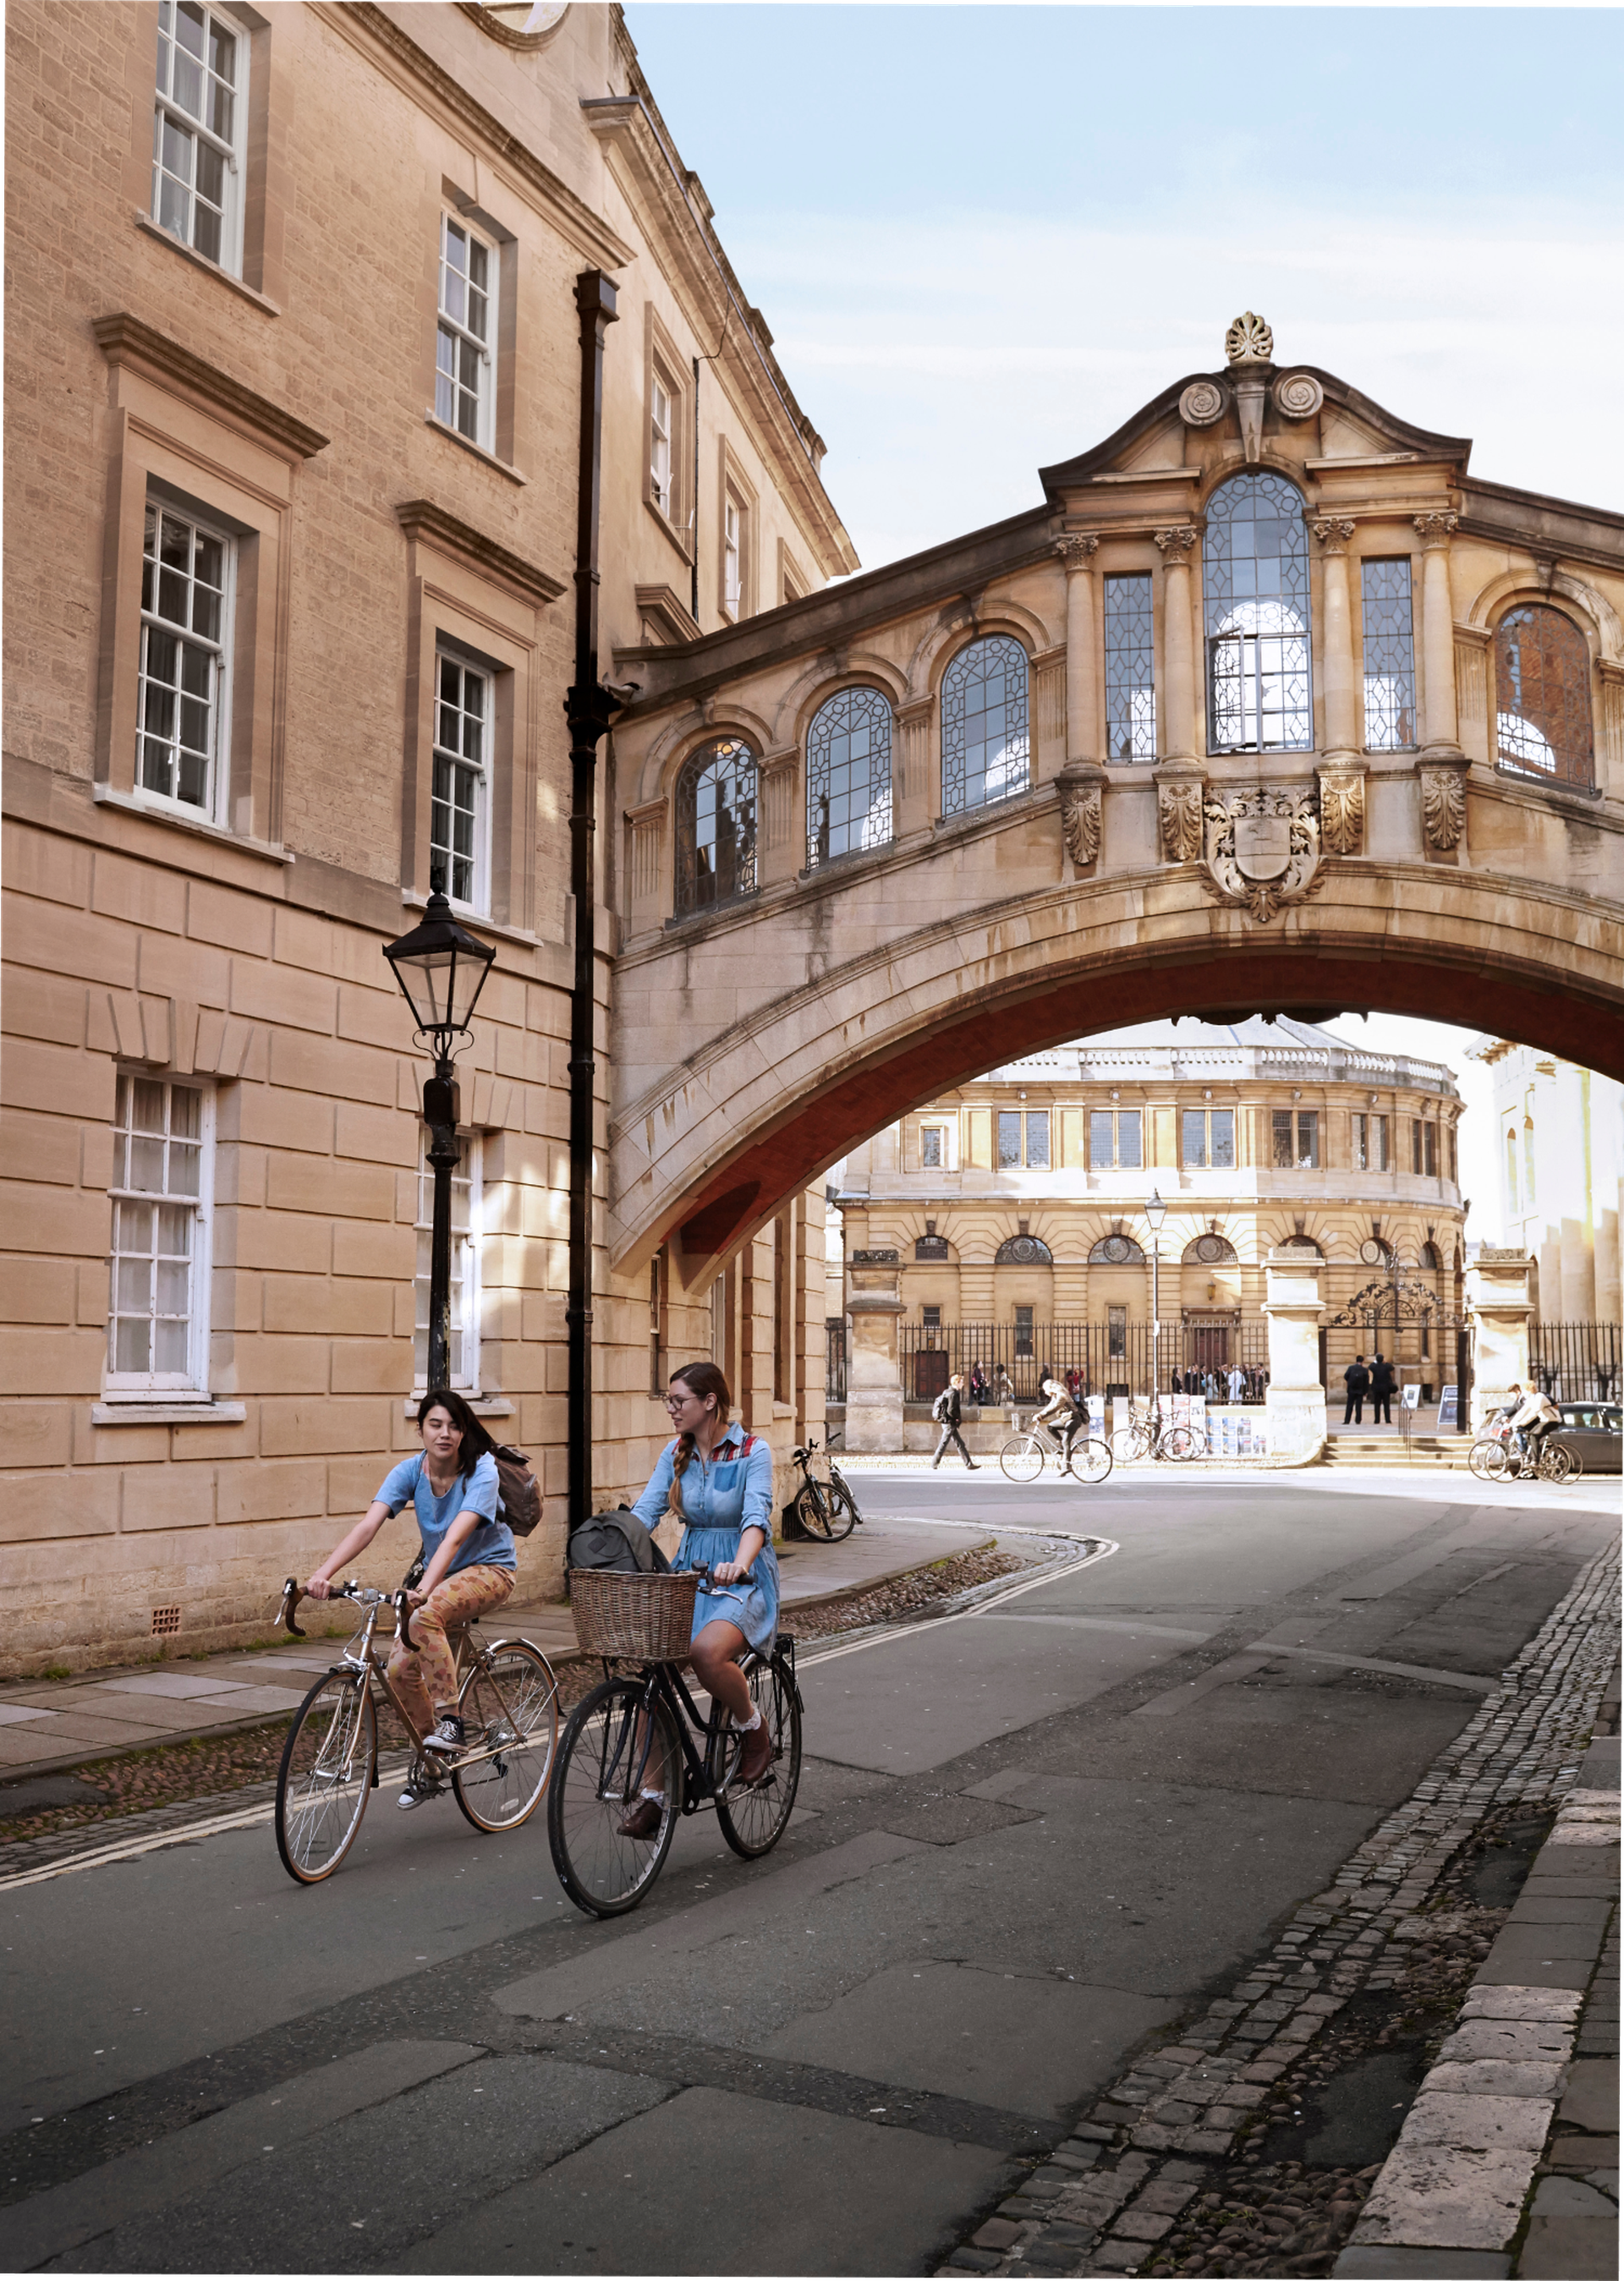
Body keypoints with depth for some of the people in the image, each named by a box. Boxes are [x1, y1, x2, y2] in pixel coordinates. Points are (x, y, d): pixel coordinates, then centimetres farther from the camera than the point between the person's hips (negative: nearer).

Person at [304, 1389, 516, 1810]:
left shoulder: (481, 1472, -23)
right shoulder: (409, 1471, -10)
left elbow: (455, 1537, -37)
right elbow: (367, 1525, -23)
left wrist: (423, 1590, -52)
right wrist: (324, 1574, -38)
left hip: (489, 1569, -5)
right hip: (439, 1575, 5)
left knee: (424, 1617, -34)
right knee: (400, 1668, -11)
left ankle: (450, 1722, -22)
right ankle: (427, 1767, 10)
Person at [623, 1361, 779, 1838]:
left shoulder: (753, 1453, -9)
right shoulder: (676, 1454, 8)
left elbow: (757, 1517, -23)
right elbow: (644, 1511, 0)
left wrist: (739, 1564, -43)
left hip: (742, 1578, -5)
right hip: (689, 1573, 5)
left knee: (708, 1651, -34)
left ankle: (755, 1731, -4)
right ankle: (652, 1795, -3)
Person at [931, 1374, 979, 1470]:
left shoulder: (948, 1392, 14)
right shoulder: (953, 1394, -16)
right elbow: (951, 1410, -23)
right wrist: (958, 1417, -8)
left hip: (947, 1422, 10)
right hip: (950, 1423, -10)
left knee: (960, 1444, 12)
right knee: (943, 1444, -5)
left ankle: (969, 1464, 15)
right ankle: (933, 1466, -1)